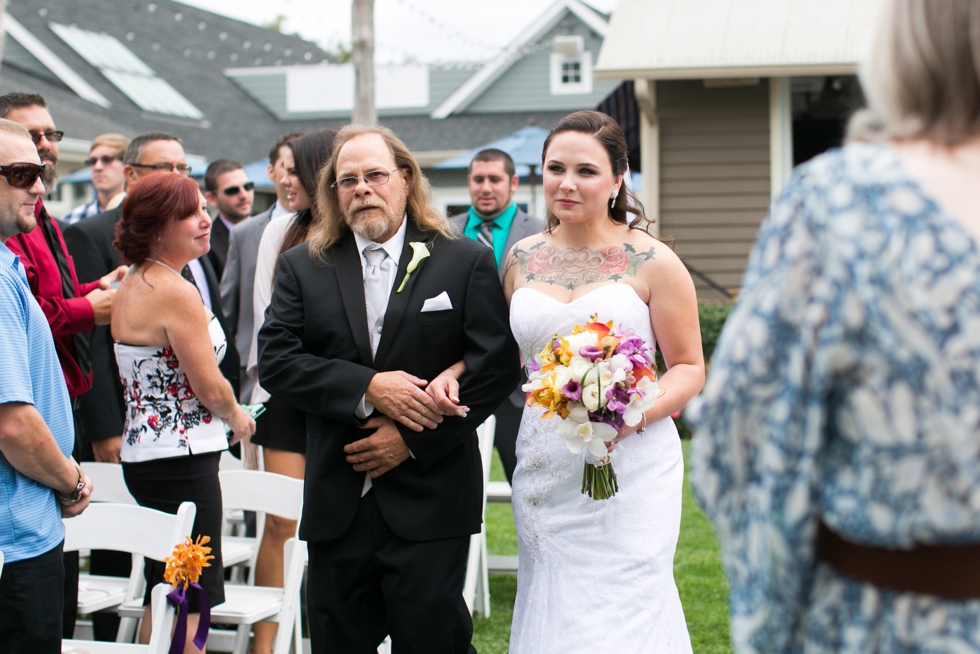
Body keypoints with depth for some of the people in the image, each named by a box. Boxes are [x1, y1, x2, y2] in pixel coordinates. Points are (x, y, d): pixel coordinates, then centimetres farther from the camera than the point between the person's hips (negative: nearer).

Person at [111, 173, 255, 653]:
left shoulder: (131, 285, 11)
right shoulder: (176, 292, -17)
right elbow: (210, 386, -15)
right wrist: (238, 417, 4)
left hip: (143, 452, 10)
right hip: (182, 460, -10)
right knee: (192, 597, -3)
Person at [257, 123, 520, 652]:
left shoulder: (466, 263, 3)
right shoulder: (303, 267, 9)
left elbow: (496, 367, -4)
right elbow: (275, 361, -1)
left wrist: (413, 441, -10)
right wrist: (367, 388, -15)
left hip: (429, 506, -2)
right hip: (336, 505, 3)